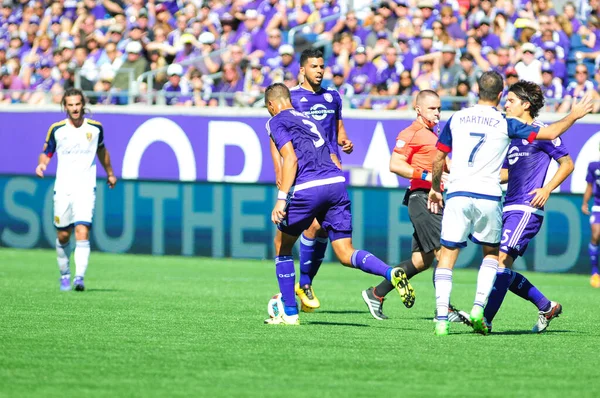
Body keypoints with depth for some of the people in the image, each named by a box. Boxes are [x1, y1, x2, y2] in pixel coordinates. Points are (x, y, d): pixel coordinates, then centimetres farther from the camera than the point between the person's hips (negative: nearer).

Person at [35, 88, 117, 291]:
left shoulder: (95, 127, 2)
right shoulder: (56, 129, 0)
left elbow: (101, 149, 21)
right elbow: (46, 152, 10)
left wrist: (110, 173, 30)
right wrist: (42, 164, -12)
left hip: (86, 189, -1)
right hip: (62, 189, 1)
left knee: (82, 232, -17)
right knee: (63, 236, 6)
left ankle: (79, 277, -22)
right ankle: (64, 274, 28)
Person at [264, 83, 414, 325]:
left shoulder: (277, 122, 7)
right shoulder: (308, 120, 30)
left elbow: (291, 158, -9)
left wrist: (281, 199, -12)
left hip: (308, 187, -6)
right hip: (337, 184, 6)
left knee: (282, 245, 16)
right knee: (346, 255, 4)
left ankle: (289, 313, 16)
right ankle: (392, 273, -24)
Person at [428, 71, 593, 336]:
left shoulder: (457, 119, 6)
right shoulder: (505, 124, 1)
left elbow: (438, 158, 13)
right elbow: (550, 133, 4)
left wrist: (435, 187, 29)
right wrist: (573, 116, 21)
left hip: (458, 194, 1)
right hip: (488, 196, 0)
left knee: (447, 257, 4)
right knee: (491, 253, 20)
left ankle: (442, 319, -9)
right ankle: (479, 308, 2)